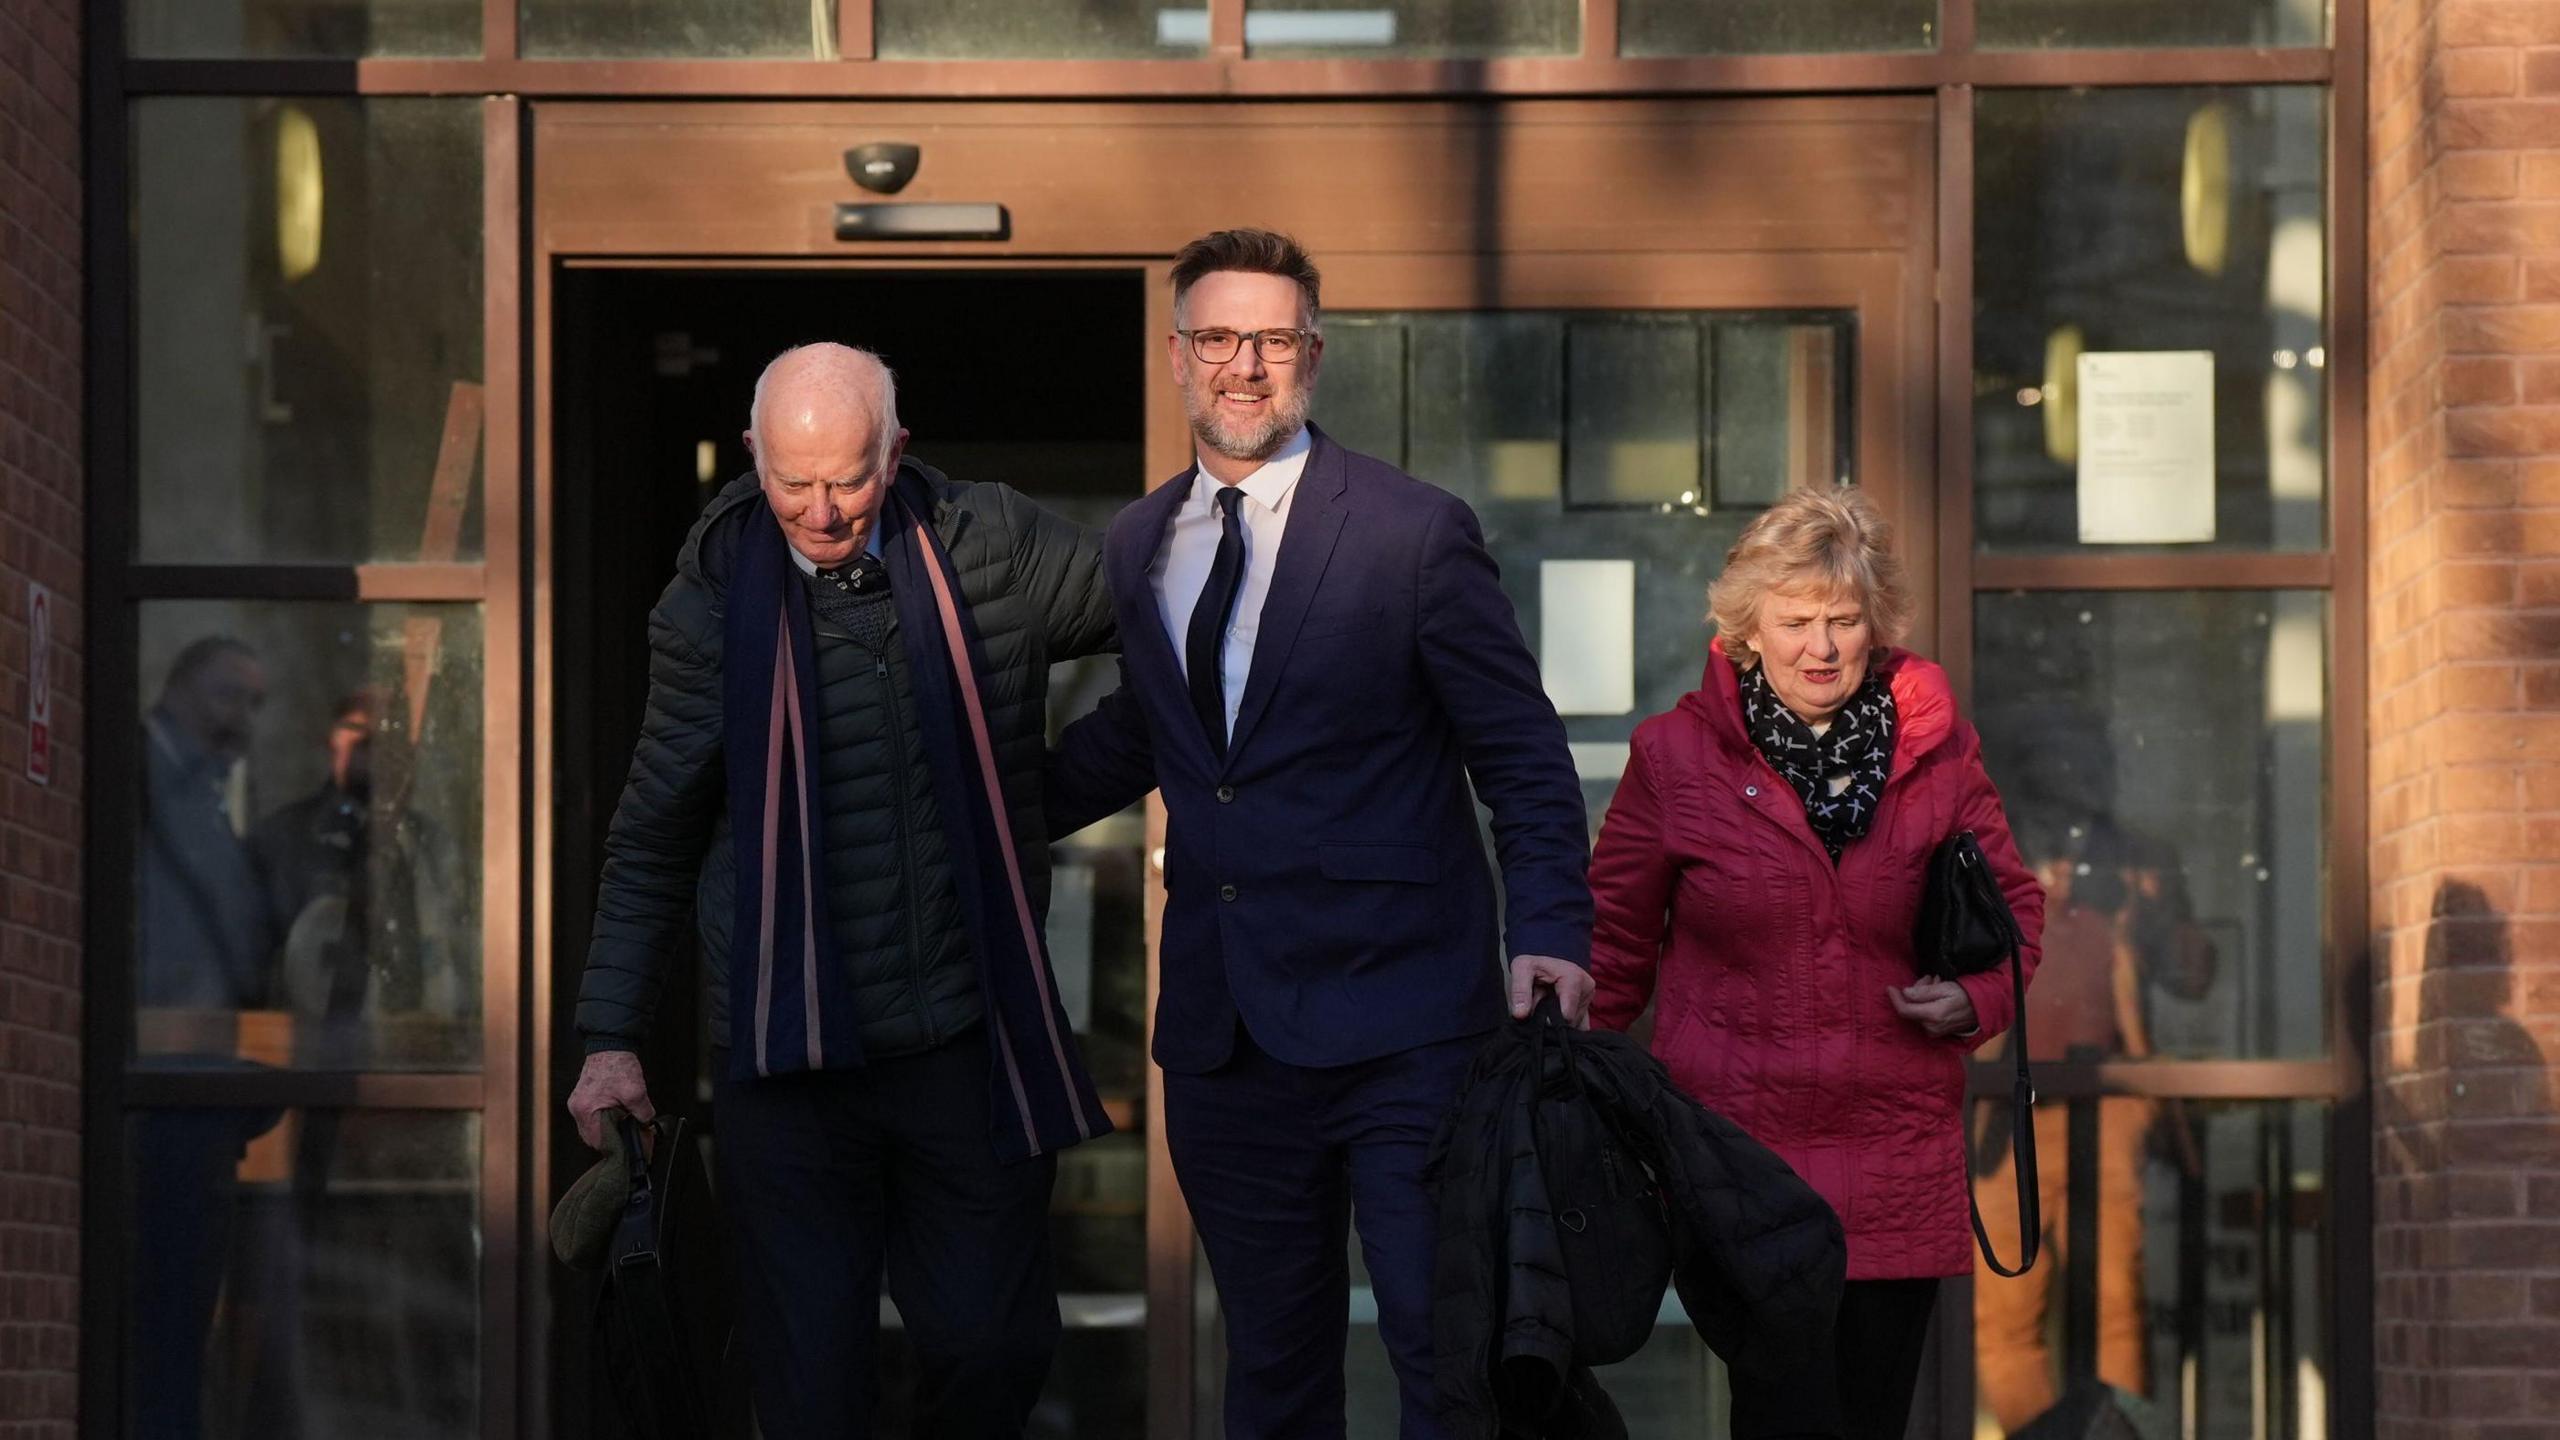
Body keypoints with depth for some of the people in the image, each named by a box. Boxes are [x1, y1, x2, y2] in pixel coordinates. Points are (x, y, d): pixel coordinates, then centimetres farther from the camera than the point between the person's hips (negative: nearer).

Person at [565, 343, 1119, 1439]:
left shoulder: (992, 549, 0)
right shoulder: (713, 600, -1)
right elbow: (653, 838, 6)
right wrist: (611, 1039, 4)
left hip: (968, 1040, 1)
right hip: (791, 1059, -1)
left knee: (997, 1345, 4)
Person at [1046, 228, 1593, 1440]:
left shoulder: (1415, 532, -5)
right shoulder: (1139, 544, 11)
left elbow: (1523, 758, -3)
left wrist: (1550, 932, -15)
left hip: (1397, 1025, -5)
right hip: (1225, 1040, 5)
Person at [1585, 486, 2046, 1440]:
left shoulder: (1936, 751, 6)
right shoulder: (1677, 755, 1)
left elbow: (2013, 905, 15)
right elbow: (1615, 935, 9)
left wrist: (1977, 1000, -5)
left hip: (1898, 1144, 3)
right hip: (1741, 1139, -3)